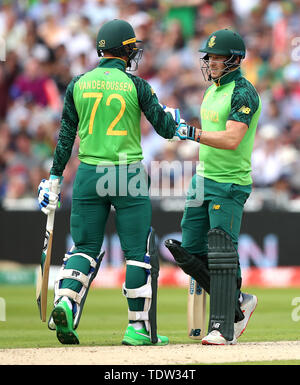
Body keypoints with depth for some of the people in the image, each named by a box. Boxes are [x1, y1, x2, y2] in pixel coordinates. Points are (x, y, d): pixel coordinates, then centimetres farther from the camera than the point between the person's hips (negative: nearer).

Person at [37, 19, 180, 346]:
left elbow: (66, 136, 6)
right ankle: (138, 327, 5)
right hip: (129, 175, -3)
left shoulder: (78, 84, 4)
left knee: (85, 246, 10)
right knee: (137, 251, 5)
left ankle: (65, 301, -15)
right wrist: (172, 116, 22)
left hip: (88, 173, 3)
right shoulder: (136, 85, -4)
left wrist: (54, 178, 12)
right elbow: (165, 129, -1)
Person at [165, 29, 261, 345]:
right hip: (204, 179, 9)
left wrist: (193, 133, -26)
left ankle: (223, 328, -7)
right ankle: (238, 303, 20)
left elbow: (231, 139, -26)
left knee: (221, 255, -11)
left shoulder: (244, 94, -14)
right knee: (190, 252, 7)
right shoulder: (213, 89, 14)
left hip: (230, 185, -9)